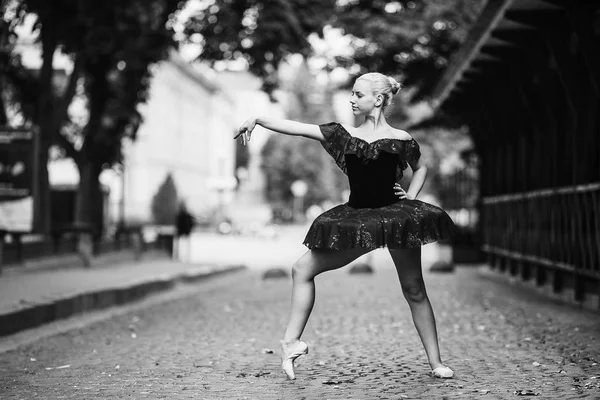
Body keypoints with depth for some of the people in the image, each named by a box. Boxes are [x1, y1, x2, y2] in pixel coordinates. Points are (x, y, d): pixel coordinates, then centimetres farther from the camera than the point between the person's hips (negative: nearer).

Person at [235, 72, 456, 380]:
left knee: (414, 290, 2)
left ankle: (436, 363, 11)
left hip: (395, 215, -3)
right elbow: (296, 127, -2)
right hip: (357, 218, 3)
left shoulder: (400, 140, -1)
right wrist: (257, 119, -9)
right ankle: (291, 341, 3)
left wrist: (411, 196, 1)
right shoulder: (344, 135, 4)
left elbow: (420, 169, 17)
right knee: (303, 269, -1)